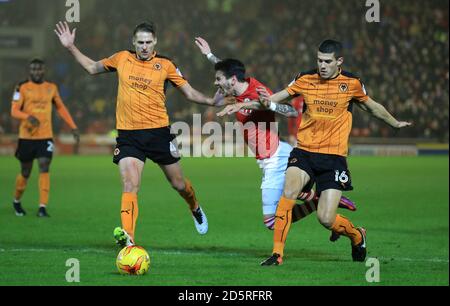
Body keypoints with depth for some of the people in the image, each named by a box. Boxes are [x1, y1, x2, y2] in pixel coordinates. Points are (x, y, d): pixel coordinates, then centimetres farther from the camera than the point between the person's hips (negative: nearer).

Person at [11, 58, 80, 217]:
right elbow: (14, 110, -8)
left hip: (46, 137, 2)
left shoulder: (51, 88, 8)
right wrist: (28, 117, -28)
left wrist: (73, 127, 13)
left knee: (44, 169, -13)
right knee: (25, 173, 7)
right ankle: (16, 201, 33)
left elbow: (61, 108, 19)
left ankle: (42, 207, -14)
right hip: (27, 137, -2)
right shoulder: (22, 88, -3)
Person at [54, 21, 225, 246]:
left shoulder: (165, 65, -1)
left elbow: (189, 93, 3)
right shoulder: (122, 59, 5)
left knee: (178, 184, 12)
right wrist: (71, 47, 13)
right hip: (128, 134, 1)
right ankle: (128, 238, -25)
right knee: (129, 186, -16)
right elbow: (92, 68, 20)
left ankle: (195, 209, 46)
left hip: (158, 132, -1)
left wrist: (211, 101, -13)